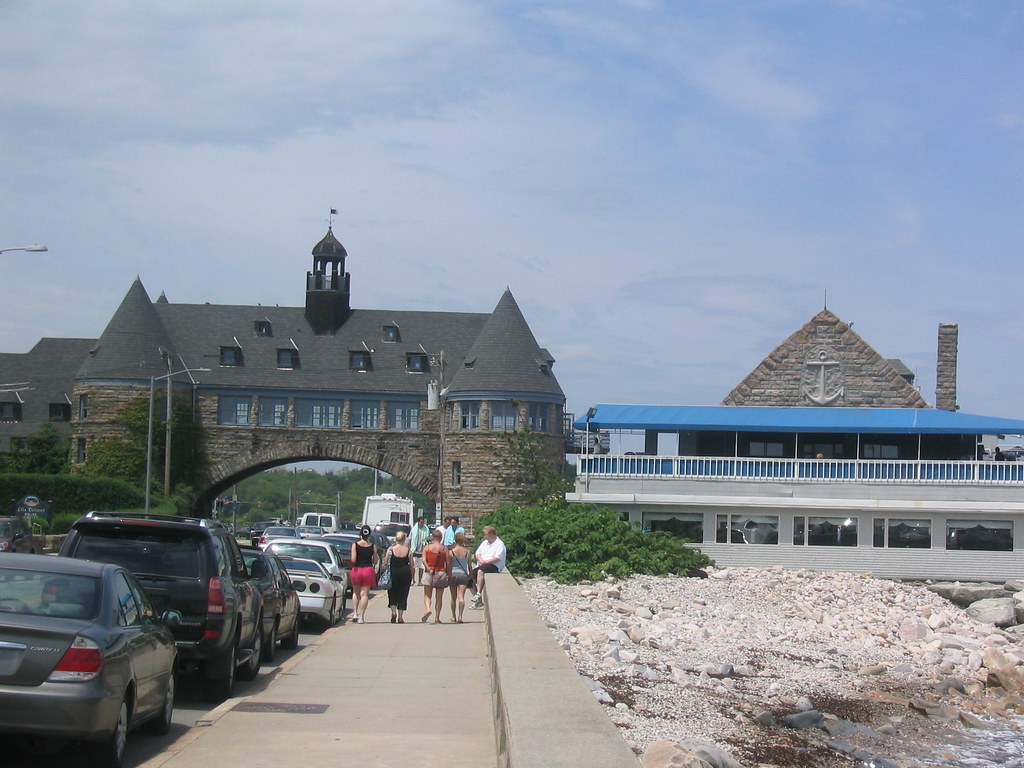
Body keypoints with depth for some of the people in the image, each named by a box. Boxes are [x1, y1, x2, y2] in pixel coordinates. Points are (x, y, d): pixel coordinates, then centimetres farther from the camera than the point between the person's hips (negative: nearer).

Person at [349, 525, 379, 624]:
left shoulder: (355, 545, -6)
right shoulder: (373, 546, -3)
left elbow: (353, 560, -12)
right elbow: (375, 561, -1)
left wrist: (353, 565, 9)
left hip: (357, 570, 0)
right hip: (368, 570, 0)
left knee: (356, 593, 19)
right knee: (365, 594, 3)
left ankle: (356, 613, 8)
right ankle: (361, 617, -2)